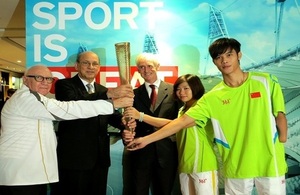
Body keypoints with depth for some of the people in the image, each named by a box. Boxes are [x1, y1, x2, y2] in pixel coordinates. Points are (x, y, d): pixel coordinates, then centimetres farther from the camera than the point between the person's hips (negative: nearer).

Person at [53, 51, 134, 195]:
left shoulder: (103, 90, 15)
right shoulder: (64, 85, -3)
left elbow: (113, 115, 2)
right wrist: (109, 94, -33)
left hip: (100, 158, 6)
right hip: (73, 157, -5)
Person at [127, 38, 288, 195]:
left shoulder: (266, 81, -4)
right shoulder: (212, 98, -4)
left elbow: (280, 115, 1)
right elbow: (182, 121, -5)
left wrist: (281, 145, -5)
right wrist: (146, 139, -9)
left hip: (269, 163, 0)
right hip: (236, 167, 1)